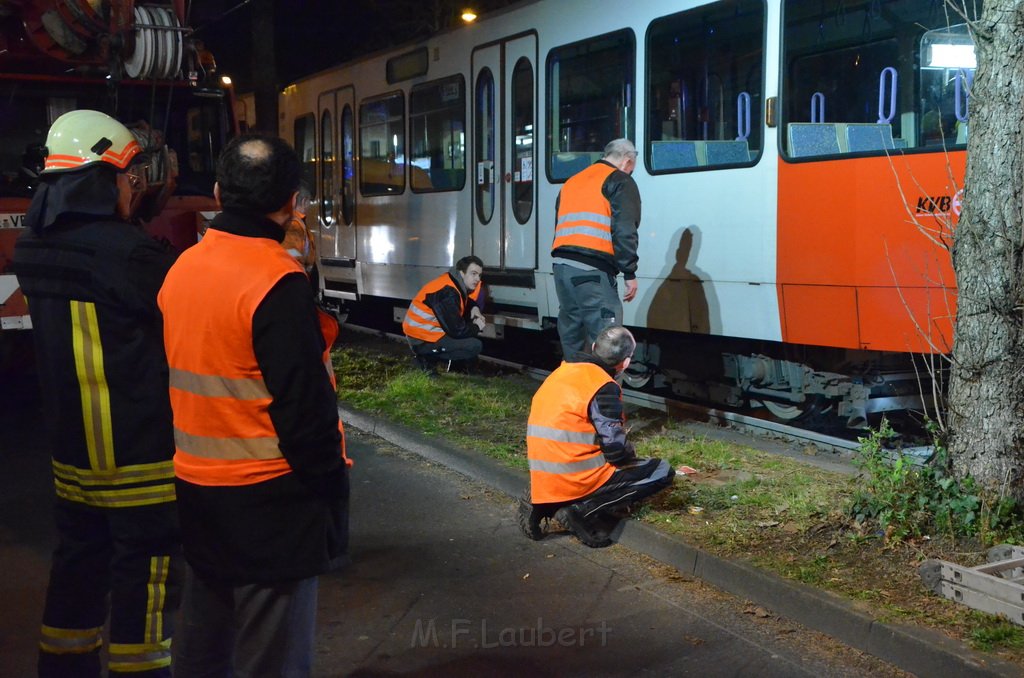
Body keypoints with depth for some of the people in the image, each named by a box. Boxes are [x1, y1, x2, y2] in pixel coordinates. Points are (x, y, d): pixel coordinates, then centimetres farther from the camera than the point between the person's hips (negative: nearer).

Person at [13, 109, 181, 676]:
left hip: (70, 446, 8)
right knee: (146, 575, 3)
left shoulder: (36, 244, 6)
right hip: (138, 450, -8)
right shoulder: (121, 248, -21)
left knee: (78, 566, 18)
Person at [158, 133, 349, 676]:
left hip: (196, 488, 8)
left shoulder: (181, 269, 4)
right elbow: (306, 405, -20)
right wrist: (332, 495, -11)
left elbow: (186, 379, 12)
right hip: (266, 495, -8)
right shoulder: (276, 279, -19)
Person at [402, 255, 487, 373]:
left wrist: (474, 308, 1)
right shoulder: (447, 293, -26)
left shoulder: (459, 283, 2)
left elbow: (467, 300, 25)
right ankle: (427, 358, -7)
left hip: (429, 329, 10)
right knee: (475, 346, -16)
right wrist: (477, 327, -6)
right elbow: (457, 331, -24)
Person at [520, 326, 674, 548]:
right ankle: (582, 510, -9)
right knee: (663, 472, 1)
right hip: (577, 480, -8)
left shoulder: (561, 373, 11)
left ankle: (545, 505, 9)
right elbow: (617, 450, -15)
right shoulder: (603, 387, -14)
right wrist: (632, 455, 8)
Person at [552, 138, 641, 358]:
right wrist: (630, 274, -7)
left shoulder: (572, 182, 27)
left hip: (561, 266, 8)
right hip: (592, 271, -8)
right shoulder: (620, 182, 3)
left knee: (571, 334, 15)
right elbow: (624, 232, -8)